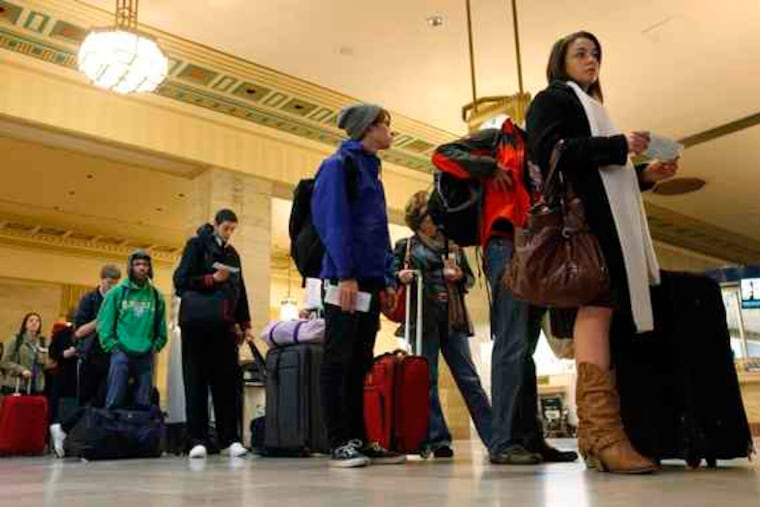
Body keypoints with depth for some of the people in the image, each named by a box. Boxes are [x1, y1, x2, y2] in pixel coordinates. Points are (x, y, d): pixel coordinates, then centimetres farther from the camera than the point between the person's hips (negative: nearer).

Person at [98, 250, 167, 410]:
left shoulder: (156, 296, 7)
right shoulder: (117, 292, 0)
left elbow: (161, 328, 11)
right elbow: (104, 324, -2)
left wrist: (155, 348, 2)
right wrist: (113, 347, -8)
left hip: (146, 357, 2)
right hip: (122, 354, -2)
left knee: (143, 404, 5)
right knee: (114, 402, -6)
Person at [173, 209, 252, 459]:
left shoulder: (233, 254, 18)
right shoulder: (197, 245, 3)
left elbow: (240, 291, 19)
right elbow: (181, 281, -6)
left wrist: (244, 324, 13)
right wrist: (212, 279, -17)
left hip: (224, 325, 4)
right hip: (197, 324, -4)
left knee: (227, 381, -1)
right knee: (196, 380, -3)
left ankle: (230, 439, 1)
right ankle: (197, 441, 0)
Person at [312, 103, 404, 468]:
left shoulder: (371, 170, 23)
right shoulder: (339, 164, -1)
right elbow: (332, 221, -13)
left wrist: (387, 279, 14)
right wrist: (345, 274, -21)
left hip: (370, 282, 8)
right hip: (346, 280, -8)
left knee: (359, 365, 9)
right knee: (338, 362, -5)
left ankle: (359, 441, 13)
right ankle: (340, 443, 0)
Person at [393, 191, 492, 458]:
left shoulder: (453, 244, 18)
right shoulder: (405, 246, 11)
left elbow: (470, 276, 22)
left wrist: (459, 277, -1)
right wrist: (400, 276, -13)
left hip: (453, 318, 2)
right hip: (423, 318, -2)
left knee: (469, 378, -1)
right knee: (427, 379, -3)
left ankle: (493, 437, 0)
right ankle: (438, 441, 2)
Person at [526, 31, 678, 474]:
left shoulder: (590, 108, 35)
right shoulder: (553, 99, 9)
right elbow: (547, 152, -11)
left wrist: (644, 174, 13)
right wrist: (618, 145, -13)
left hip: (605, 219, 9)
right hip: (583, 217, -9)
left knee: (598, 312, -1)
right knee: (596, 307, -22)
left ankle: (593, 434, -3)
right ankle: (605, 435, -29)